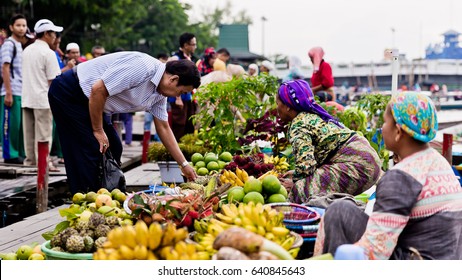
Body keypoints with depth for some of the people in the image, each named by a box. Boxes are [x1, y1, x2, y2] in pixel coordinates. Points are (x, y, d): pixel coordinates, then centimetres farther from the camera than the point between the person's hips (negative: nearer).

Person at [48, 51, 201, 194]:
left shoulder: (159, 94, 3)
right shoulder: (143, 67, -28)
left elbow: (163, 128, 12)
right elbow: (98, 90, -29)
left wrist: (184, 164, 11)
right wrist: (98, 130, -18)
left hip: (85, 100, 10)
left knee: (113, 149, 7)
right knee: (93, 151, -13)